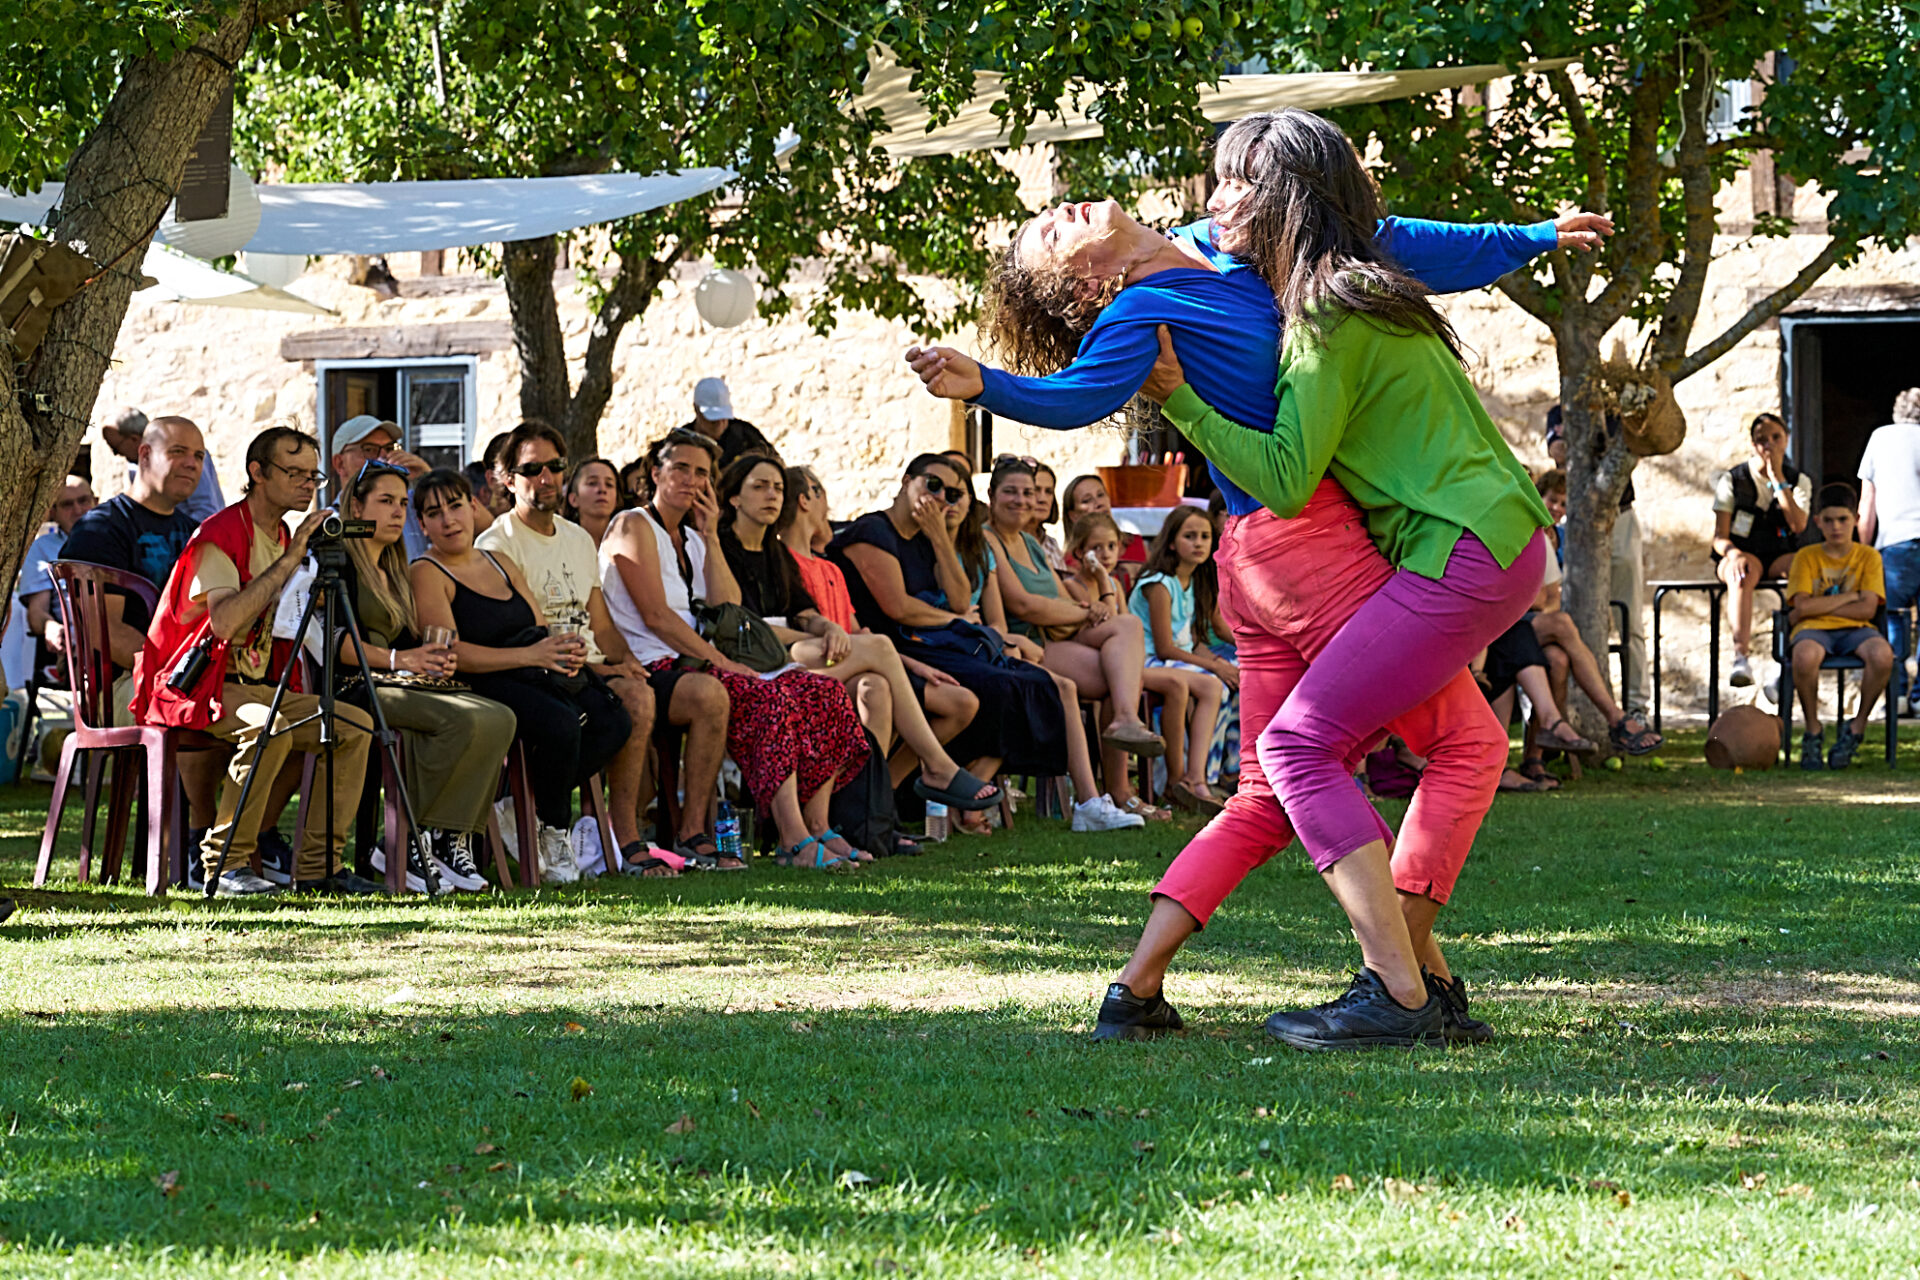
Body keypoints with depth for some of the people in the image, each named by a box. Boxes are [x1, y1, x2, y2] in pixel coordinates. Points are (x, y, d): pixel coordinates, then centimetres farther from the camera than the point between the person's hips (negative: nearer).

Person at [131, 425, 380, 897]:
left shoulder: (287, 538, 14)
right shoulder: (218, 536, -13)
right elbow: (225, 621, -29)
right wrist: (289, 560, -26)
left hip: (260, 685, 9)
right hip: (195, 688, -9)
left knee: (354, 723, -8)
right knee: (270, 726, -36)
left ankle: (316, 862, -5)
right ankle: (224, 863, -26)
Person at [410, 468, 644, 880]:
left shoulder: (501, 563, 22)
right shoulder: (427, 574, -1)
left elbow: (543, 631, 19)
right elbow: (452, 653, -13)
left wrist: (569, 649, -7)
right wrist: (530, 655, -21)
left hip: (534, 676, 7)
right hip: (481, 685, -7)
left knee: (614, 722, -17)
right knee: (560, 723, -33)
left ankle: (527, 810, -3)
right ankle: (553, 832, -10)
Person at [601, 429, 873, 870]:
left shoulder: (692, 538, 23)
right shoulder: (633, 527, -1)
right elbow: (655, 615, -12)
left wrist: (711, 538, 6)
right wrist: (721, 662, -17)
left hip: (697, 664, 8)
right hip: (656, 669, -8)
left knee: (822, 692, -10)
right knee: (767, 698, -32)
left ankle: (817, 828, -15)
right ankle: (794, 840, -38)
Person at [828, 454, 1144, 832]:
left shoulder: (922, 541, 22)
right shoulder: (872, 533, -5)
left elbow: (961, 600, 9)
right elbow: (898, 607, -16)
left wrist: (939, 535, 3)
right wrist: (955, 619, 0)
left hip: (949, 646, 10)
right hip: (911, 652, -10)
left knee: (1062, 687, 2)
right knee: (1012, 691, -29)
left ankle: (1089, 803, -5)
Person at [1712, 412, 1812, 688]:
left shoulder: (1799, 481, 9)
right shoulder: (1732, 480, 4)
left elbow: (1799, 526, -10)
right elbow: (1720, 536, -2)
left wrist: (1778, 479, -10)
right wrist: (1732, 553, -26)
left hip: (1780, 557, 2)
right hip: (1742, 554, -2)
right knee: (1742, 574, -40)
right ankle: (1741, 657, -54)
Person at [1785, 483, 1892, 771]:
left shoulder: (1868, 556, 7)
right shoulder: (1806, 557, 6)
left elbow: (1867, 609, -5)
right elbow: (1802, 607, -7)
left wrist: (1819, 606, -7)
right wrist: (1848, 598, -5)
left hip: (1854, 629, 1)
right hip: (1813, 629, -1)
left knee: (1882, 655, -35)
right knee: (1805, 656, -40)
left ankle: (1857, 727, -11)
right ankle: (1813, 732, -16)